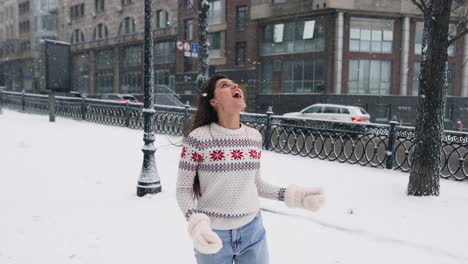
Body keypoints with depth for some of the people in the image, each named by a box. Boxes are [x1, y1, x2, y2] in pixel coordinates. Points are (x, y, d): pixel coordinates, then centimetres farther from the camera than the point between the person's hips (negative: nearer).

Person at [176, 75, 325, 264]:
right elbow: (183, 189, -9)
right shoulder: (198, 138, -15)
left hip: (252, 231, 4)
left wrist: (291, 195, 1)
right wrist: (195, 221, -25)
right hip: (213, 236, -3)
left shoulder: (254, 136, -1)